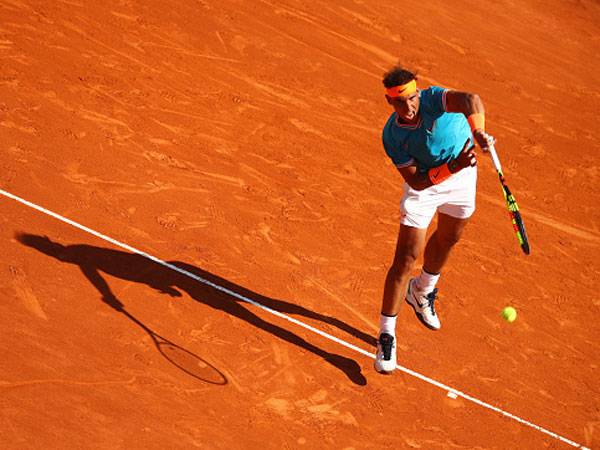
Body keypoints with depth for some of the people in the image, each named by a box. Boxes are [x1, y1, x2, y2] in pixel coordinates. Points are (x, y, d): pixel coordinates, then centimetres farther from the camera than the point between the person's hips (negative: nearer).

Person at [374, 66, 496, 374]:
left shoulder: (433, 99, -30)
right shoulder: (392, 136, -26)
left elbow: (470, 100, -52)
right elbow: (416, 181, -29)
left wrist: (477, 131, -72)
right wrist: (452, 167, -45)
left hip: (463, 175, 2)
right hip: (425, 183, -2)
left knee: (447, 239, 24)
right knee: (406, 258, -10)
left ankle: (422, 292, 55)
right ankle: (386, 336, 0)